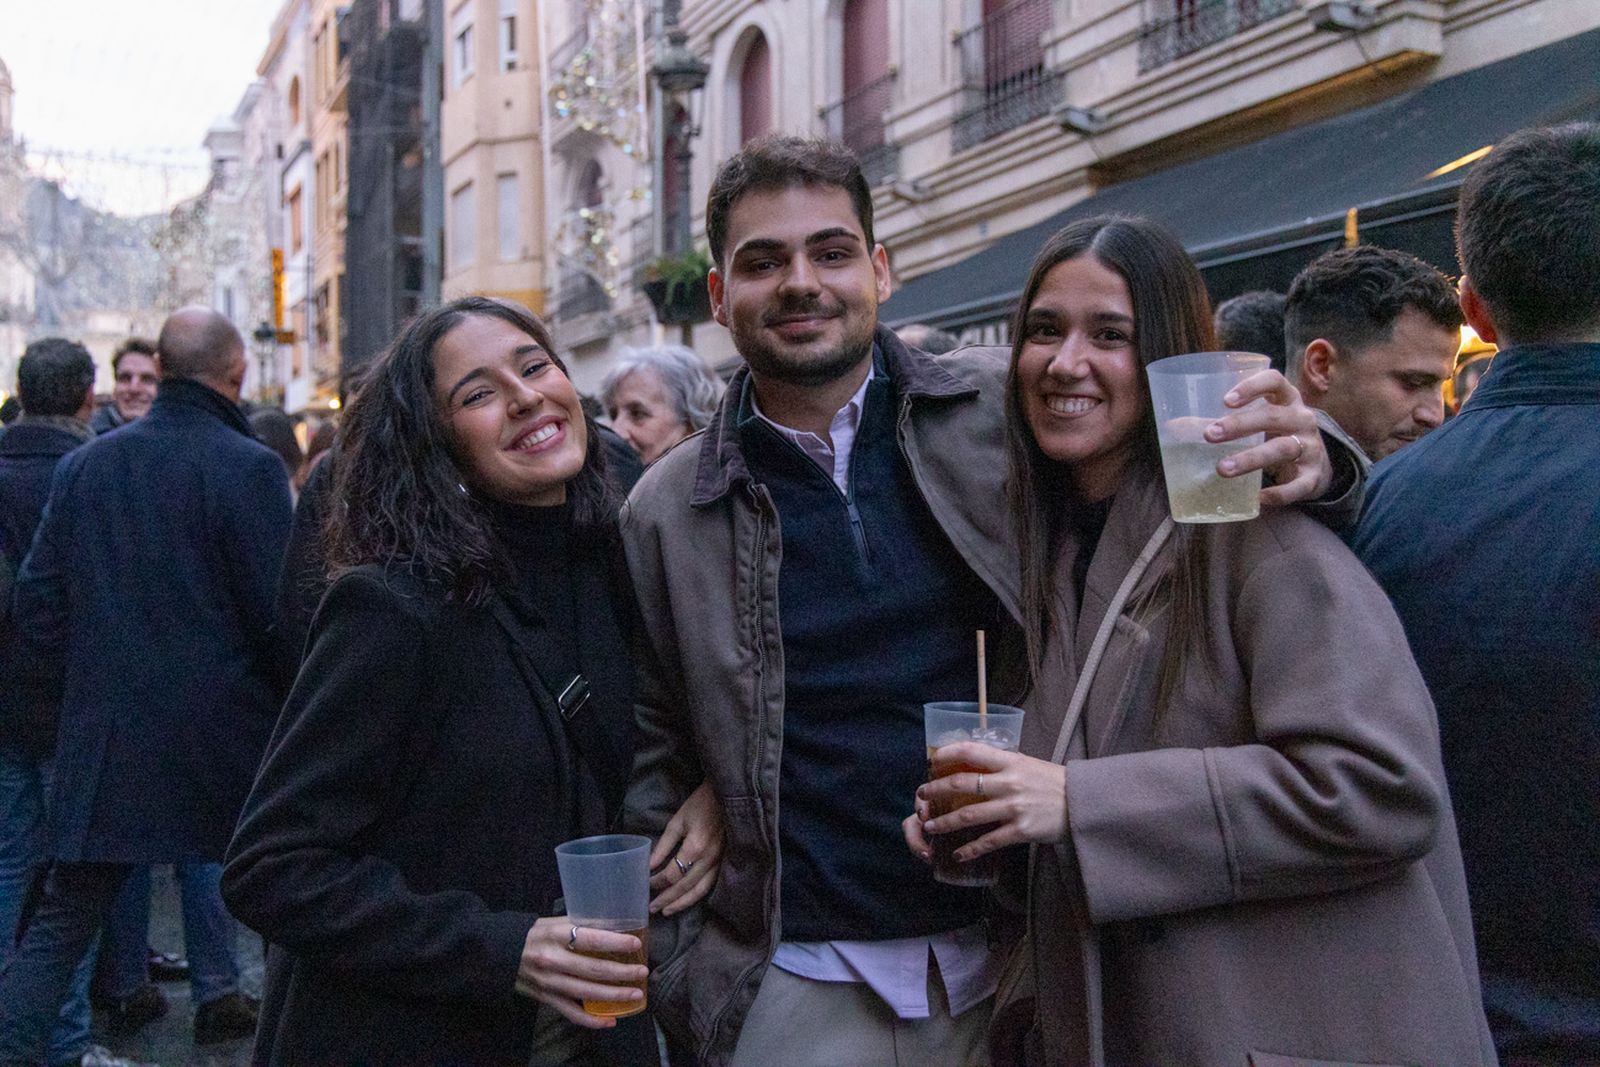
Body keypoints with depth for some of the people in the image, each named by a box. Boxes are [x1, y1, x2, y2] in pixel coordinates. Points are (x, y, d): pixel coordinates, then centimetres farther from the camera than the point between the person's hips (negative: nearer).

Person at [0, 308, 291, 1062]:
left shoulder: (85, 464, 5)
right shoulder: (248, 468, -12)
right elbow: (278, 614, -14)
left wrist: (83, 699, 17)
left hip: (104, 738, 4)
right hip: (223, 737, -4)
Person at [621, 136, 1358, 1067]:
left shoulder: (1002, 409, -4)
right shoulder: (667, 514, -2)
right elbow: (659, 757, 6)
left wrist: (1297, 450, -18)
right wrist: (678, 973, 1)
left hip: (1019, 968, 1)